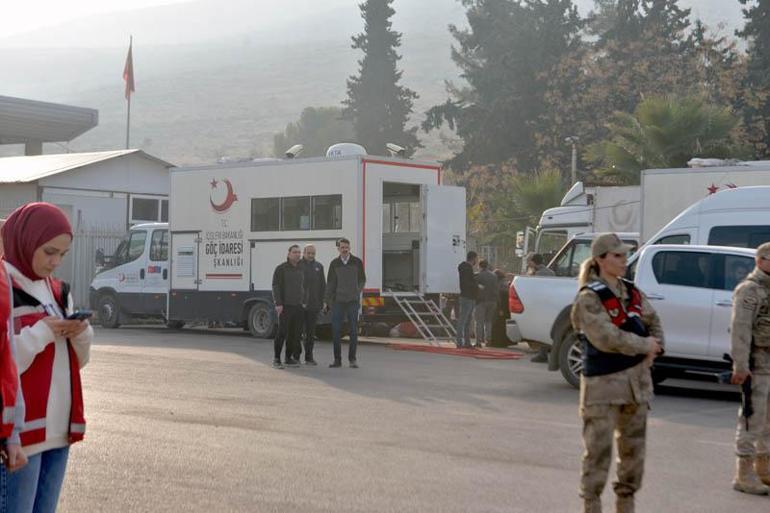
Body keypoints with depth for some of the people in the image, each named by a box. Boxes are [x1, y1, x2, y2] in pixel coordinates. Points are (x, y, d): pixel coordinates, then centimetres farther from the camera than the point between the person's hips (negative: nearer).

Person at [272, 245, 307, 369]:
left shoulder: (301, 270, 15)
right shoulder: (281, 269, -3)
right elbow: (276, 287, -8)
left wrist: (304, 302, 10)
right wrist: (278, 304, -15)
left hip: (298, 307, 6)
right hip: (285, 306, -6)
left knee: (295, 333, 5)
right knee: (282, 333, -9)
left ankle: (289, 358, 14)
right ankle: (276, 359, -3)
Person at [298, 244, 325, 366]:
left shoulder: (319, 266, 13)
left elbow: (323, 286, 14)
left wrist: (321, 301, 6)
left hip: (313, 305, 3)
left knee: (310, 333, 7)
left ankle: (309, 357, 13)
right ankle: (296, 357, 6)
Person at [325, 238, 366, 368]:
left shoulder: (357, 262, 1)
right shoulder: (334, 263, 4)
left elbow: (362, 280, 9)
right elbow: (330, 283, 6)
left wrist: (357, 292, -5)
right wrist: (327, 301, 2)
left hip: (353, 301, -1)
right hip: (338, 301, 1)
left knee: (353, 330, 0)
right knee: (336, 330, -1)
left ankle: (352, 359, 8)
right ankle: (337, 359, 8)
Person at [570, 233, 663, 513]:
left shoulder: (632, 293, 9)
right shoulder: (589, 298, -12)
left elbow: (653, 320, 20)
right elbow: (607, 338, -21)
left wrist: (655, 348, 0)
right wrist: (645, 345, -12)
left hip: (637, 379, 7)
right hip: (603, 384, -7)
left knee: (634, 445, 13)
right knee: (599, 448, -4)